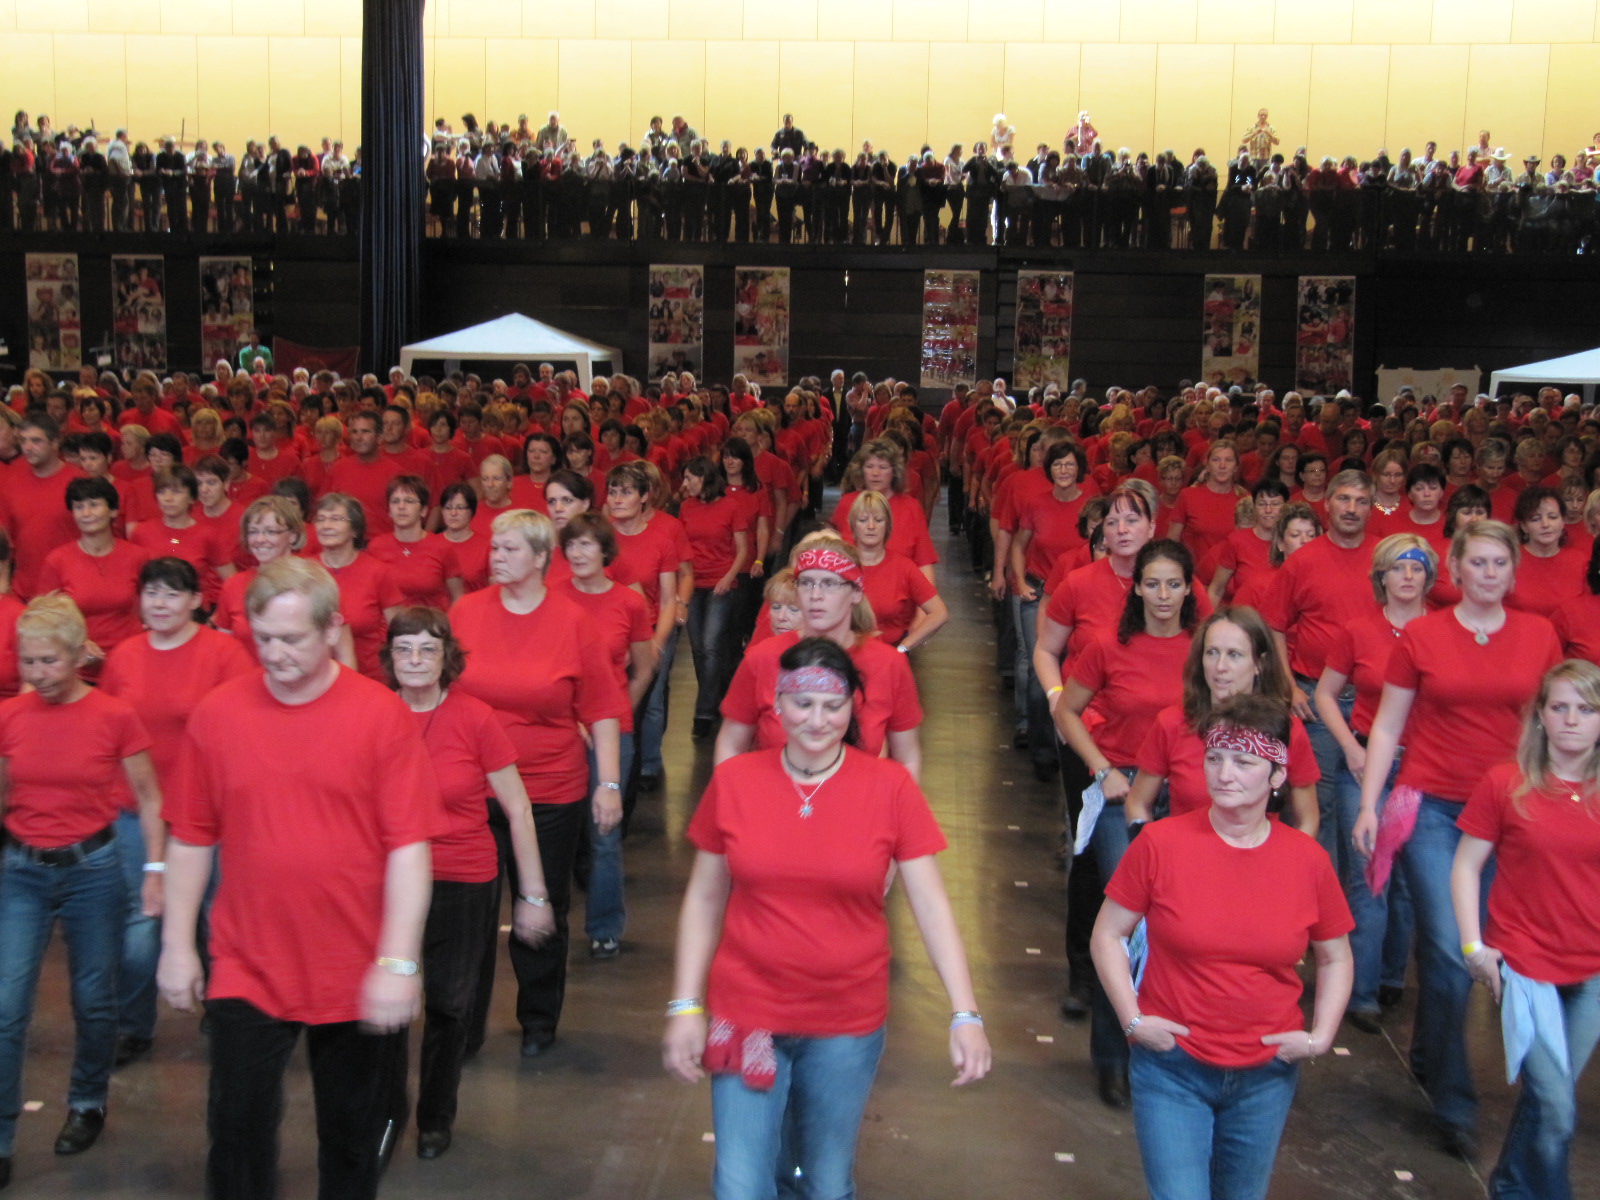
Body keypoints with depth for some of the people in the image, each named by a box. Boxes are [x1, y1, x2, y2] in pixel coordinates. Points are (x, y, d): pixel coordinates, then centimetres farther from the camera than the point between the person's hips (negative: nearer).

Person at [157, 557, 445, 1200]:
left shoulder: (382, 714, -10)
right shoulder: (215, 714, -3)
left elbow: (409, 849, -11)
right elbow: (190, 840, 5)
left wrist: (397, 960, -15)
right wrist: (177, 946, 6)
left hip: (359, 973, -1)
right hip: (247, 970, 1)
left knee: (355, 1133, 14)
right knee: (238, 1124, 8)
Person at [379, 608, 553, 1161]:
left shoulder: (475, 718, -9)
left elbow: (517, 809, -3)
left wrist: (533, 894, -3)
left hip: (464, 886, -1)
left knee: (448, 1006, 11)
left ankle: (436, 1117, 36)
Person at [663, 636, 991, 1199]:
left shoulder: (890, 786, -8)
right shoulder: (733, 781, -5)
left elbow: (931, 905, -8)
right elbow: (703, 900, 2)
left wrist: (965, 1014, -14)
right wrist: (685, 1007, -1)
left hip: (848, 1024, 0)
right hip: (746, 1015, 0)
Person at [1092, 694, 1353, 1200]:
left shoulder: (1307, 860, -5)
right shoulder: (1160, 843, -12)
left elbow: (1335, 958, 9)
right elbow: (1108, 934, -3)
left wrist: (1320, 1036, -1)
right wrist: (1132, 1020, -10)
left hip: (1266, 1078, 3)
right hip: (1172, 1068, -3)